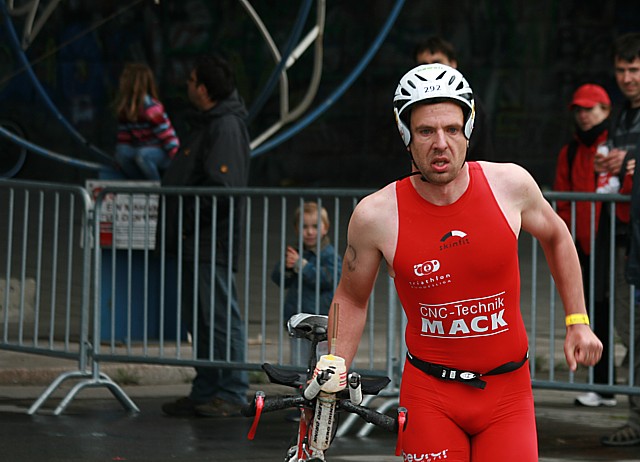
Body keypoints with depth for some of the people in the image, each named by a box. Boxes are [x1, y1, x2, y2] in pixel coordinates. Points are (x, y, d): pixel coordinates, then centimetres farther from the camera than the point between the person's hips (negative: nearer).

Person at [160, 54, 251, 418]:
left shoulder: (226, 127, -14)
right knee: (199, 318, 13)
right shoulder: (208, 124, 18)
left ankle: (232, 394, -5)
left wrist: (187, 214, -17)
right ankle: (206, 392, 18)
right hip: (195, 242, 11)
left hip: (212, 239, -11)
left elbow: (221, 189, -22)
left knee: (220, 316, -8)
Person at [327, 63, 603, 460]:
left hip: (507, 393, 1)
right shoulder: (376, 215, -10)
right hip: (429, 394, -1)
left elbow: (556, 237, 15)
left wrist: (578, 321, 13)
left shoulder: (510, 183, -7)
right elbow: (351, 299, 7)